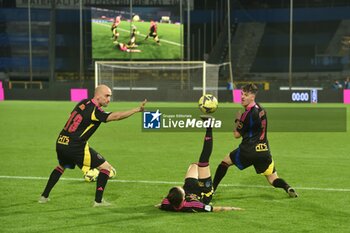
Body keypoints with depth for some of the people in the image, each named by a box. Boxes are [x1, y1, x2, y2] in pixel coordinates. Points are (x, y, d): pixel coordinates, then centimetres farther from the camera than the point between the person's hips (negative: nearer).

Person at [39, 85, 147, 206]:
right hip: (76, 147, -8)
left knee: (61, 166, 35)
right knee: (106, 167, 1)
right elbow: (115, 116, -27)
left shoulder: (83, 103, 8)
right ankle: (98, 200, 1)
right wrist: (137, 109, -31)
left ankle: (44, 196, 36)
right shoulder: (94, 111, -16)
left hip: (61, 143, 8)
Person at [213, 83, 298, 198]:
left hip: (248, 150, -6)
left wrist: (237, 120, 8)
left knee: (225, 162, 17)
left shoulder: (249, 114, -15)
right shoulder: (261, 109, 9)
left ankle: (211, 189, 20)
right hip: (264, 151, 6)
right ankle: (287, 188, -25)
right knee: (273, 180, 6)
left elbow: (237, 134, -6)